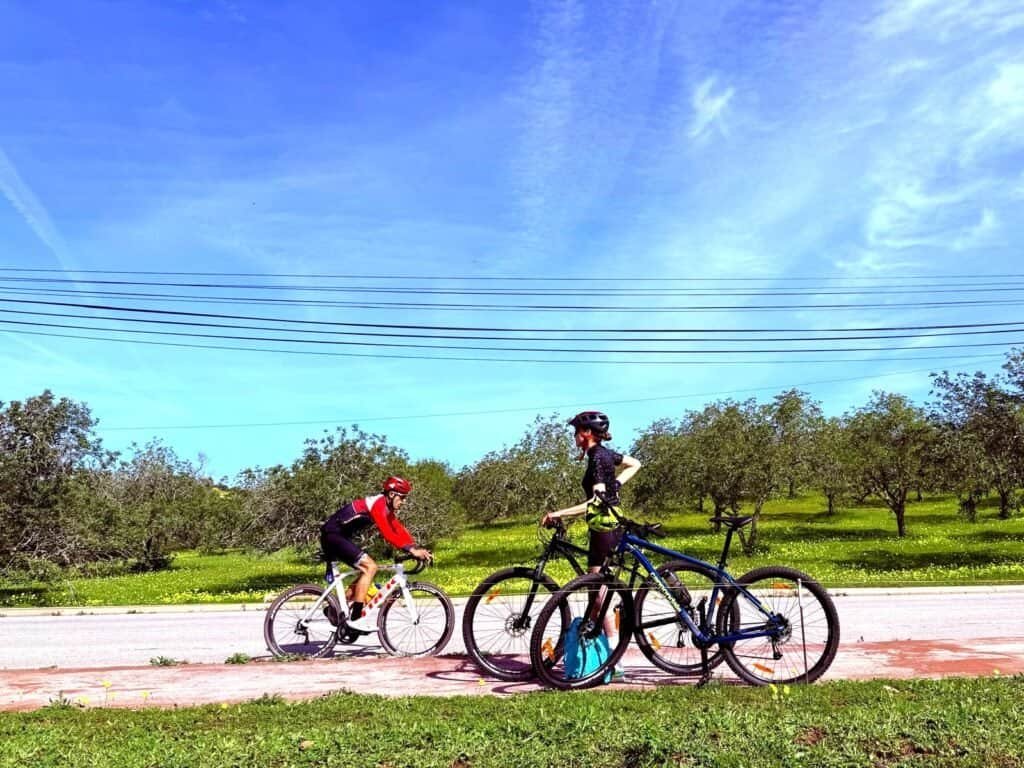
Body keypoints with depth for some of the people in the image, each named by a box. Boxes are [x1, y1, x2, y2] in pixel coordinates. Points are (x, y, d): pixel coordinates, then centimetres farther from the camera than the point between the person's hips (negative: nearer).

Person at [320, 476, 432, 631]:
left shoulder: (388, 508, 11)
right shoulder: (379, 503, -19)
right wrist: (411, 550, -34)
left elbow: (399, 530, 6)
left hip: (340, 537, 10)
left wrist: (418, 548, -6)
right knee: (370, 566, -17)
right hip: (333, 535, -10)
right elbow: (387, 533, -30)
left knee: (366, 570, 9)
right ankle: (355, 618, -17)